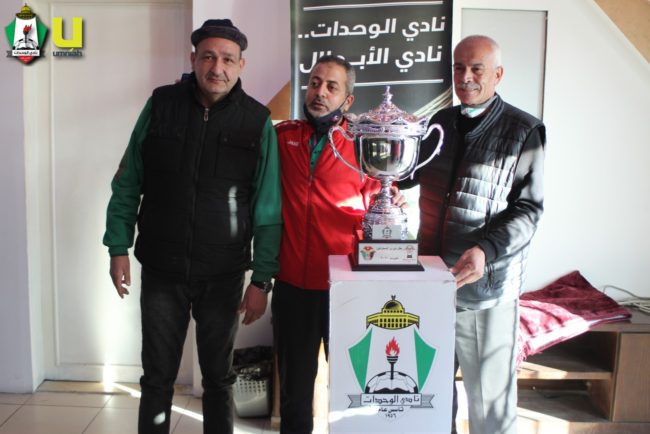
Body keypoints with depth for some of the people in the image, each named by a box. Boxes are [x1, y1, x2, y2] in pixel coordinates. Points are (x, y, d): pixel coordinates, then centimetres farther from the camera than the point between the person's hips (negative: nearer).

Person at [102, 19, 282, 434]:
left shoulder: (257, 122, -4)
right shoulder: (161, 105, -1)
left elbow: (267, 209, -5)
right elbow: (128, 184, 5)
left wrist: (261, 280, -8)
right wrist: (119, 247, 0)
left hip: (224, 276, 0)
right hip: (161, 271, 1)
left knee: (219, 377, 15)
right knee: (158, 377, 11)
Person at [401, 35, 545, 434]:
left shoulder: (524, 131, -4)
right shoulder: (440, 123, 11)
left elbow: (528, 209, -9)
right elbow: (408, 176, 18)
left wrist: (486, 250, -24)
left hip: (486, 284, -4)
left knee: (490, 398, 7)